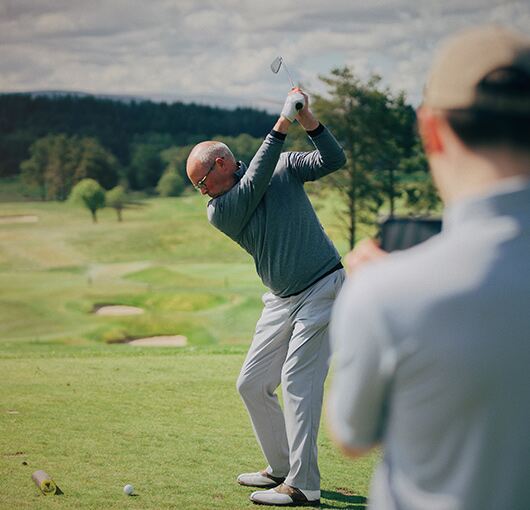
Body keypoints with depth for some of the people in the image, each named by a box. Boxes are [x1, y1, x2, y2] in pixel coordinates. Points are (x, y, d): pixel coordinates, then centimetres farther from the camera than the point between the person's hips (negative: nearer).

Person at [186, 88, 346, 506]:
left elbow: (334, 160, -10)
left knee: (297, 379, -14)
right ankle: (283, 467, 22)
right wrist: (284, 123, -20)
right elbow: (257, 180, -16)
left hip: (323, 288, -5)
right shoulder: (219, 212, -1)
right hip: (281, 301, 6)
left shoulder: (285, 166, -2)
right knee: (251, 385, 7)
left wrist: (308, 119, -22)